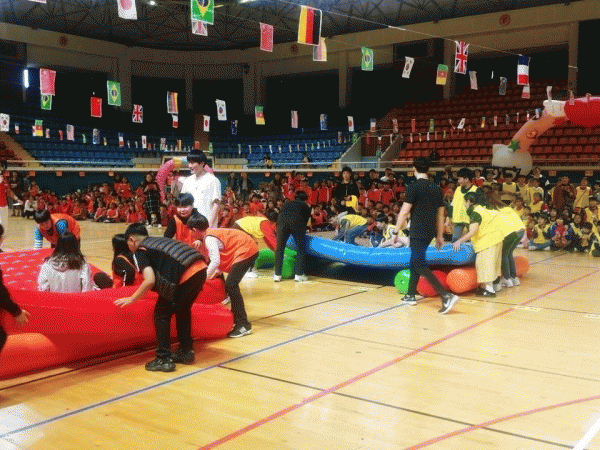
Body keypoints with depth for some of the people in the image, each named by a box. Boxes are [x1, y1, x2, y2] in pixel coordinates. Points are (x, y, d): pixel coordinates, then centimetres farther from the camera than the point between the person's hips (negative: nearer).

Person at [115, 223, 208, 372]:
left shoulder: (140, 250, 7)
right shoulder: (159, 241, 30)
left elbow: (150, 280, -6)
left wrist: (131, 299, 6)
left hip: (185, 275, -8)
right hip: (201, 269, 8)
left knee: (162, 313, 9)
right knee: (182, 309, 27)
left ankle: (164, 359, 10)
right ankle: (186, 352, 34)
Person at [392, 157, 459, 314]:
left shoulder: (414, 187, -11)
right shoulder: (435, 188, 11)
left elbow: (404, 212, -14)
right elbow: (440, 213, 15)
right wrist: (439, 235, 20)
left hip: (418, 232, -8)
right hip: (430, 231, 8)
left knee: (420, 265, -9)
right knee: (415, 261, 21)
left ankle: (447, 296, -21)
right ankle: (410, 295, 29)